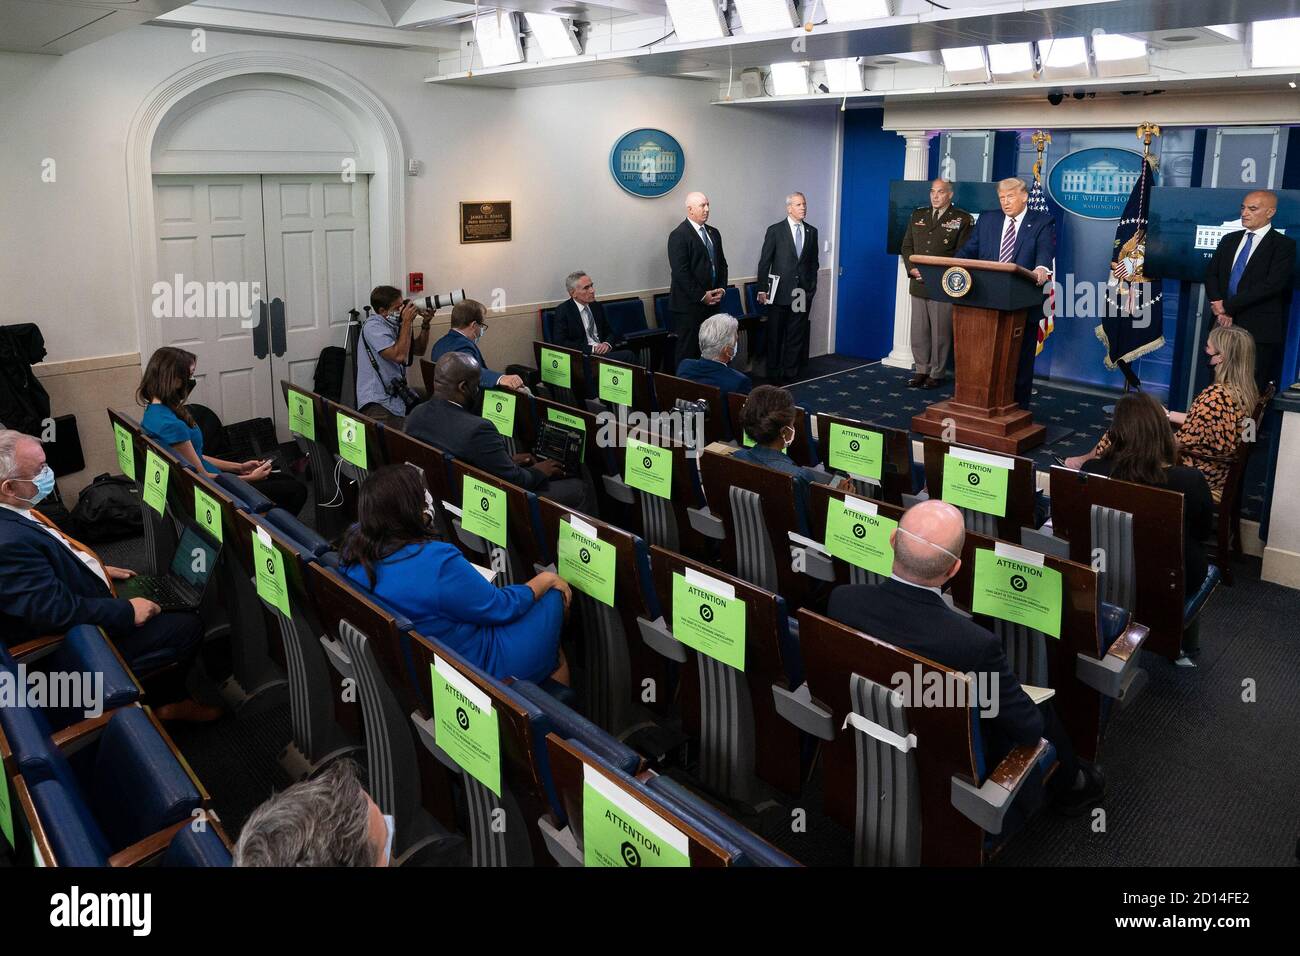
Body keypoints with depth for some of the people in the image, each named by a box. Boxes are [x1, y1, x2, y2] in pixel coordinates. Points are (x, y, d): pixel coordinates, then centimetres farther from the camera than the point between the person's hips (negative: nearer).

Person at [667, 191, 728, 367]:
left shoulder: (713, 233, 15)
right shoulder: (678, 235, -9)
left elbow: (722, 264, 20)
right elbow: (680, 272, -15)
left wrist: (722, 289, 3)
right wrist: (701, 296, -14)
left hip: (711, 302, 7)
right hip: (689, 305, -7)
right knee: (687, 352, -2)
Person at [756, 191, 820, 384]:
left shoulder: (812, 231, 9)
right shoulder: (775, 230, -2)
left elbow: (814, 262, 14)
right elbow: (764, 262, -3)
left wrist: (812, 287, 6)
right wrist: (762, 289, -6)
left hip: (803, 293, 3)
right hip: (780, 292, -3)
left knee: (797, 336, 5)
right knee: (775, 336, 4)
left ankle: (790, 374, 13)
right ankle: (773, 375, 14)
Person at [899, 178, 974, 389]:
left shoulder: (962, 219, -2)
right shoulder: (918, 215, 13)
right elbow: (907, 246, 15)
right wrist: (912, 269, -2)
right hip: (918, 284, 5)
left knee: (940, 332, 0)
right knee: (919, 330, 9)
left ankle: (937, 374, 9)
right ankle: (921, 370, 19)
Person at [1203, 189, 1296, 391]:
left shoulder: (1284, 245, -1)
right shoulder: (1229, 240, 17)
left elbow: (1271, 284, -12)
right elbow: (1211, 274, 13)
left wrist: (1229, 306, -14)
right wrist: (1217, 303, -7)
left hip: (1258, 329, -5)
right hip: (1224, 325, 5)